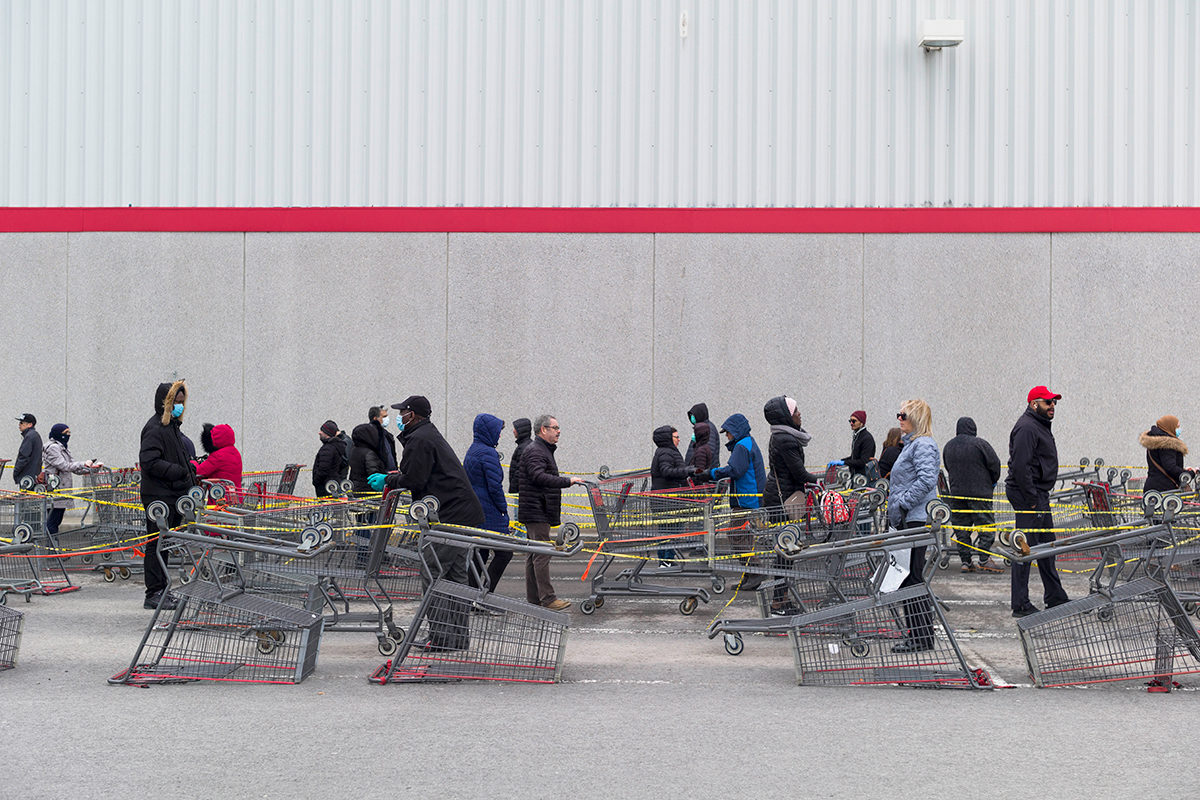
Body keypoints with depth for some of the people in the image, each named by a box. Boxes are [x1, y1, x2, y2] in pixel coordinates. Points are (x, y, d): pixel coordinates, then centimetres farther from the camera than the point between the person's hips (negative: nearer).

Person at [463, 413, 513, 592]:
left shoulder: (472, 450, 16)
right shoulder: (488, 453, -15)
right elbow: (495, 487, -19)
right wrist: (504, 510, -8)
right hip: (489, 513, -10)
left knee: (480, 554, 11)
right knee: (504, 553, -5)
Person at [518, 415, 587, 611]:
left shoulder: (544, 450, 21)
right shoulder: (534, 451, -14)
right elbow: (539, 477, -28)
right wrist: (567, 481, -31)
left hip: (540, 512, 11)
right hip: (537, 512, -11)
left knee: (534, 554, 11)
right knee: (542, 553, -12)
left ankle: (533, 597, 14)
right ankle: (547, 598, -15)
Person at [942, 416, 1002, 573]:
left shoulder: (948, 446, 9)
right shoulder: (979, 444, -9)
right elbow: (995, 463, -8)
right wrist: (992, 482, 9)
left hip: (956, 494, 5)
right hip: (979, 492, -5)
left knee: (961, 528, 9)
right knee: (986, 526, 0)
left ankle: (966, 561, 7)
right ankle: (984, 560, -7)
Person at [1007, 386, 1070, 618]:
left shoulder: (1040, 425, 18)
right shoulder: (1026, 428, -16)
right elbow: (1021, 466, -24)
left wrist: (1041, 497, 18)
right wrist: (1031, 500, -22)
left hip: (1039, 495, 11)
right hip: (1028, 496, -11)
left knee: (1047, 544, 17)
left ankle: (1055, 598, 26)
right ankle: (1020, 605, -6)